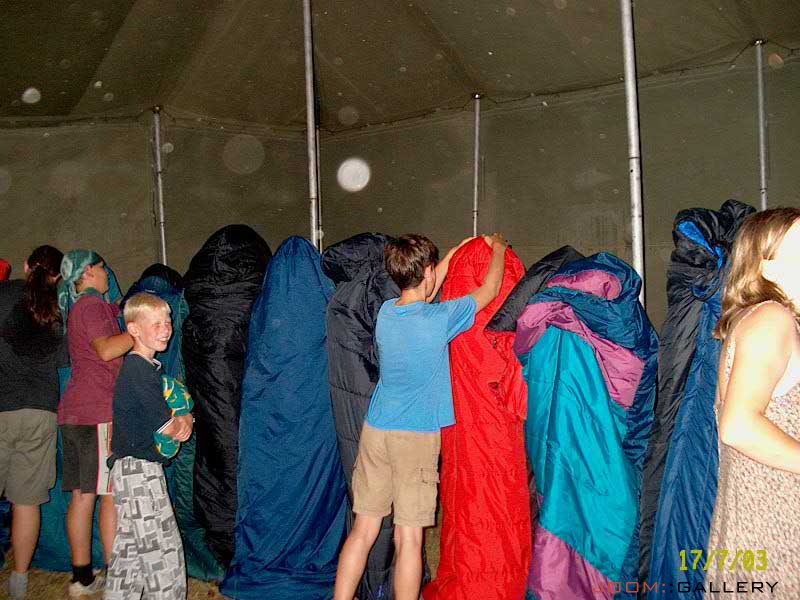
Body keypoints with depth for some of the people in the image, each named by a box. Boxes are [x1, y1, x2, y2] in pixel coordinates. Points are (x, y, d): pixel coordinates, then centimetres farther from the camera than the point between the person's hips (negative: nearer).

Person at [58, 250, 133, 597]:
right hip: (98, 412, -9)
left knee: (82, 496, 9)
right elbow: (106, 349, -20)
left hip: (74, 413, 9)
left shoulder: (78, 308, 22)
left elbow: (119, 308, 38)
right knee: (112, 495, -6)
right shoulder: (92, 304, -6)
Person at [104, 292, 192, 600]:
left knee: (129, 551, 17)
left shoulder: (148, 367, 13)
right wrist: (184, 420, 2)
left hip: (131, 470, 10)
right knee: (164, 552, -3)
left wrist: (183, 420, 1)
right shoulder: (139, 370, -17)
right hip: (140, 471, -10)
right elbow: (167, 427, -17)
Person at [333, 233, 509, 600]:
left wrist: (457, 252, 29)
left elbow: (423, 293, 22)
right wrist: (498, 249, 20)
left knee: (363, 530, 11)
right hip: (417, 436, -5)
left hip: (375, 431, 5)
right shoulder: (439, 320, -13)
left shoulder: (386, 312, 1)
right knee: (409, 538, 4)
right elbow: (489, 290, 2)